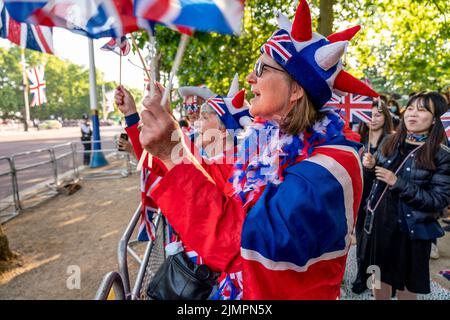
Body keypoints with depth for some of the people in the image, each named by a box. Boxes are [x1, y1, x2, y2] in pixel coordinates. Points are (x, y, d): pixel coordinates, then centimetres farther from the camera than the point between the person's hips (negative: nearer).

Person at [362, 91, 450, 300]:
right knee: (380, 277, 19)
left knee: (406, 285, 15)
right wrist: (371, 166, -8)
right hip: (380, 221, 4)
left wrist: (398, 182, -22)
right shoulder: (389, 142, 0)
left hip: (412, 229, -3)